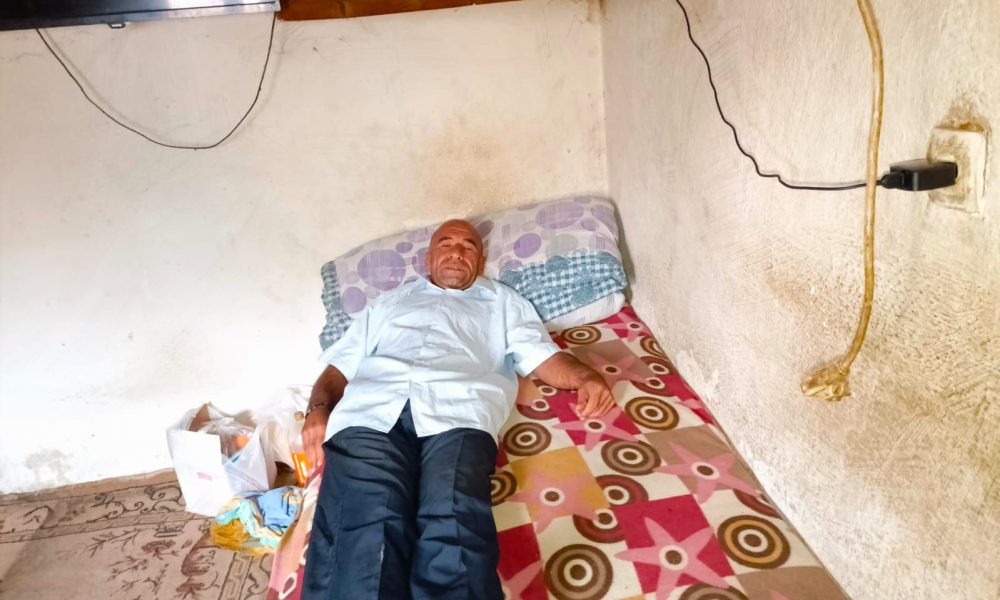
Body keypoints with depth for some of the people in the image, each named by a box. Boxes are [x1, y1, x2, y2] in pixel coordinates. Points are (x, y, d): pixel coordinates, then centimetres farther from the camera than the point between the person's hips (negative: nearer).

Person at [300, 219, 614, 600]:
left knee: (453, 531, -32)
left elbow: (542, 357, 19)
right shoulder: (390, 301, 37)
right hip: (370, 411, 2)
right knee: (364, 533, -28)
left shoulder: (503, 301, 33)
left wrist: (586, 377, -4)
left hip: (458, 411, -1)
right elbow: (340, 365, 30)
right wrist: (318, 409, 8)